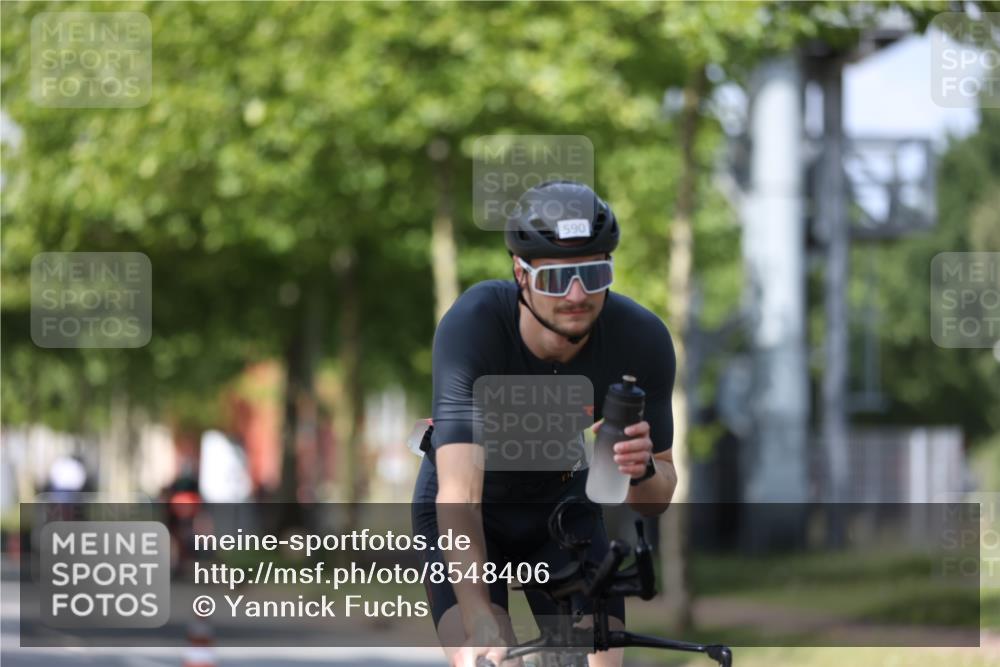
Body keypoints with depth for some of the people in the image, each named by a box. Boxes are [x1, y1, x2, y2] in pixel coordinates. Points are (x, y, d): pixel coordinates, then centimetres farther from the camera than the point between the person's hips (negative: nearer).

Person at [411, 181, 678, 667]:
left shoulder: (642, 340, -25)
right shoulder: (472, 325, -34)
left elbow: (654, 503, -15)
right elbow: (458, 496, -41)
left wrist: (643, 471, -39)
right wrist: (481, 625, -53)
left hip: (563, 506, 3)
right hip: (465, 516, -3)